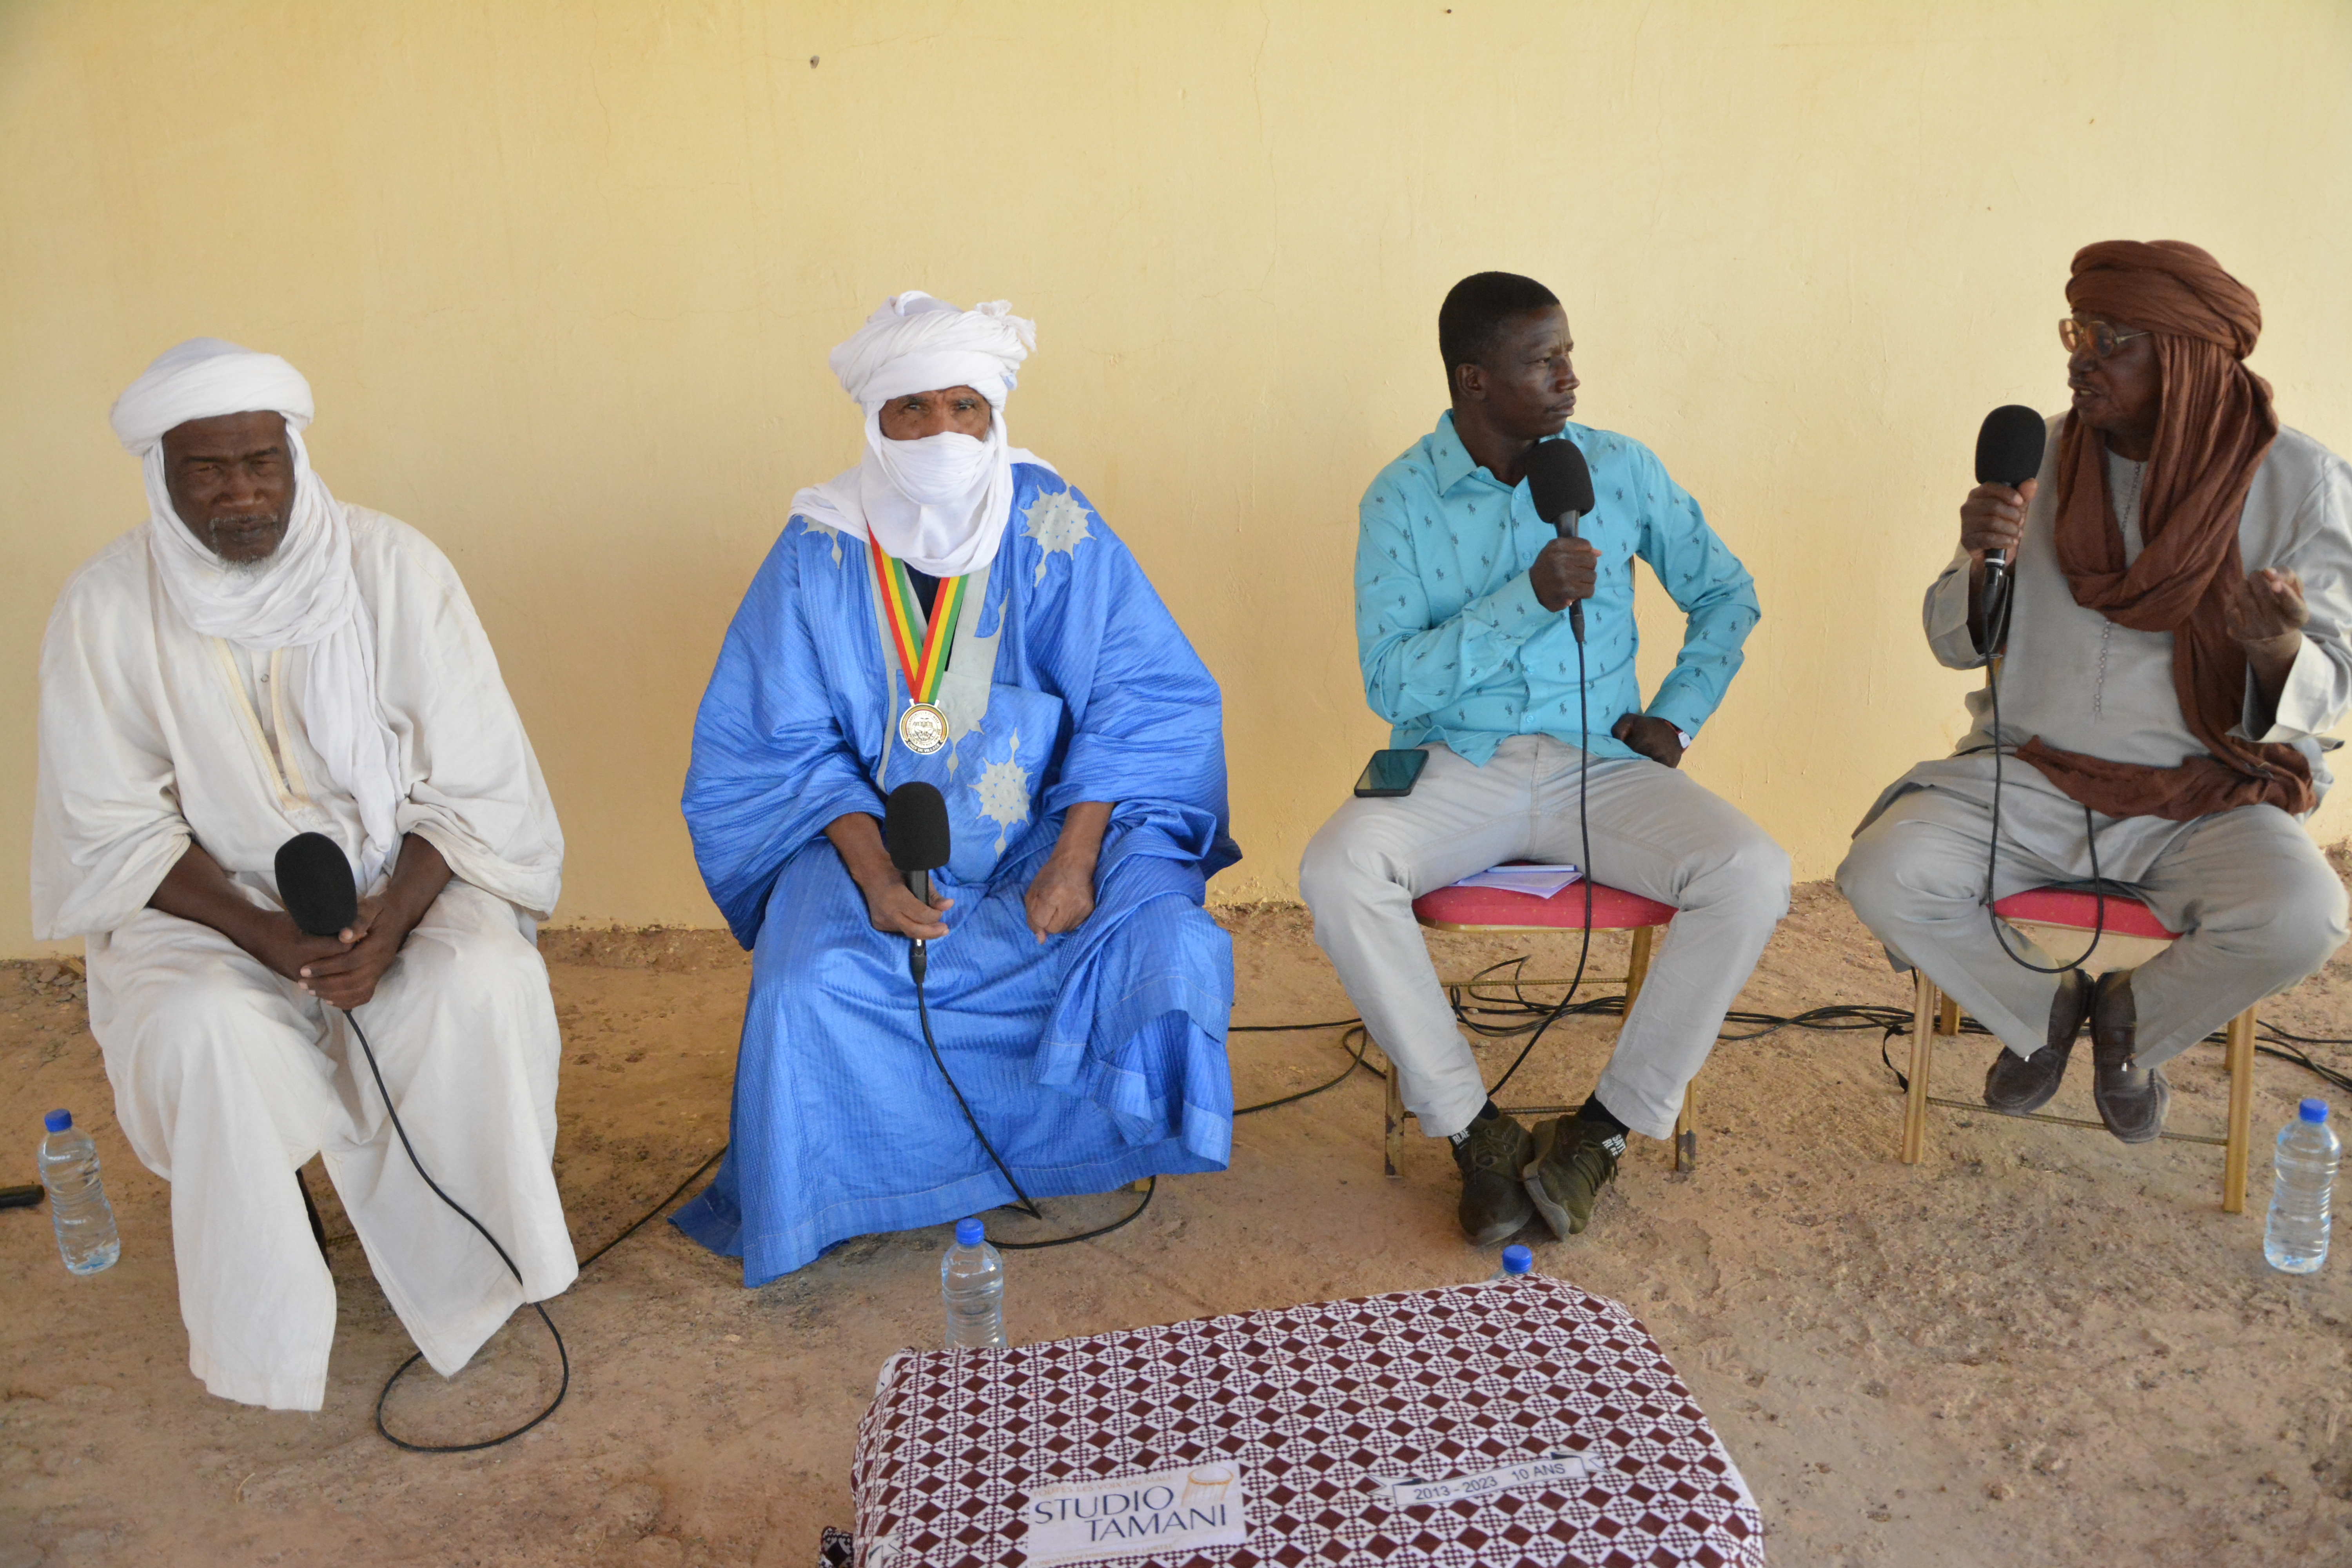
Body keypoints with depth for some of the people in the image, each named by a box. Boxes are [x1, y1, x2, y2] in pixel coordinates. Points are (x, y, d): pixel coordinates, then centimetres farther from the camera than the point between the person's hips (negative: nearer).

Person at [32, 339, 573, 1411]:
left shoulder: (393, 568, -9)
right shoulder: (107, 607, -7)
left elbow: (473, 788, -8)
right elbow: (115, 831, -6)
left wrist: (390, 920, -24)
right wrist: (268, 936, -21)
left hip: (404, 883, 0)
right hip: (209, 908, 0)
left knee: (486, 986, -30)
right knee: (198, 1032, -31)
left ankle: (474, 1272, -4)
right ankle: (261, 1337, -5)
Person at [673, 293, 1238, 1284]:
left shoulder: (1053, 530, -6)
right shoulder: (820, 552, -5)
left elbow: (1142, 702, -8)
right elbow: (786, 744, -5)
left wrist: (1074, 859, -20)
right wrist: (871, 870, -22)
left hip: (1045, 832, 1)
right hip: (873, 839, 0)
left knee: (1165, 944, -25)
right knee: (811, 992, -28)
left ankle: (1105, 1136, 6)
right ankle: (811, 1206, 1)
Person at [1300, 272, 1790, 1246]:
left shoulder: (1620, 470, 4)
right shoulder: (1401, 499, -2)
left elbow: (1725, 595, 16)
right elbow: (1391, 685, -10)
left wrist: (1677, 716, 3)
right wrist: (1526, 600, -19)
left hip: (1601, 766, 2)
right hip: (1455, 770, -1)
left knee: (1751, 874, -25)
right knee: (1338, 870, -31)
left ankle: (1606, 1128, -10)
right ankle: (1473, 1128, -14)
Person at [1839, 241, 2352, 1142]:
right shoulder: (2041, 458, 2)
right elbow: (1955, 645, 6)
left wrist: (2279, 648, -30)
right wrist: (1981, 561, -17)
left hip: (2207, 794, -2)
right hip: (2029, 773, 2)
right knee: (1880, 878, -22)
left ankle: (2135, 1020, 6)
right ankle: (2040, 1008, 11)